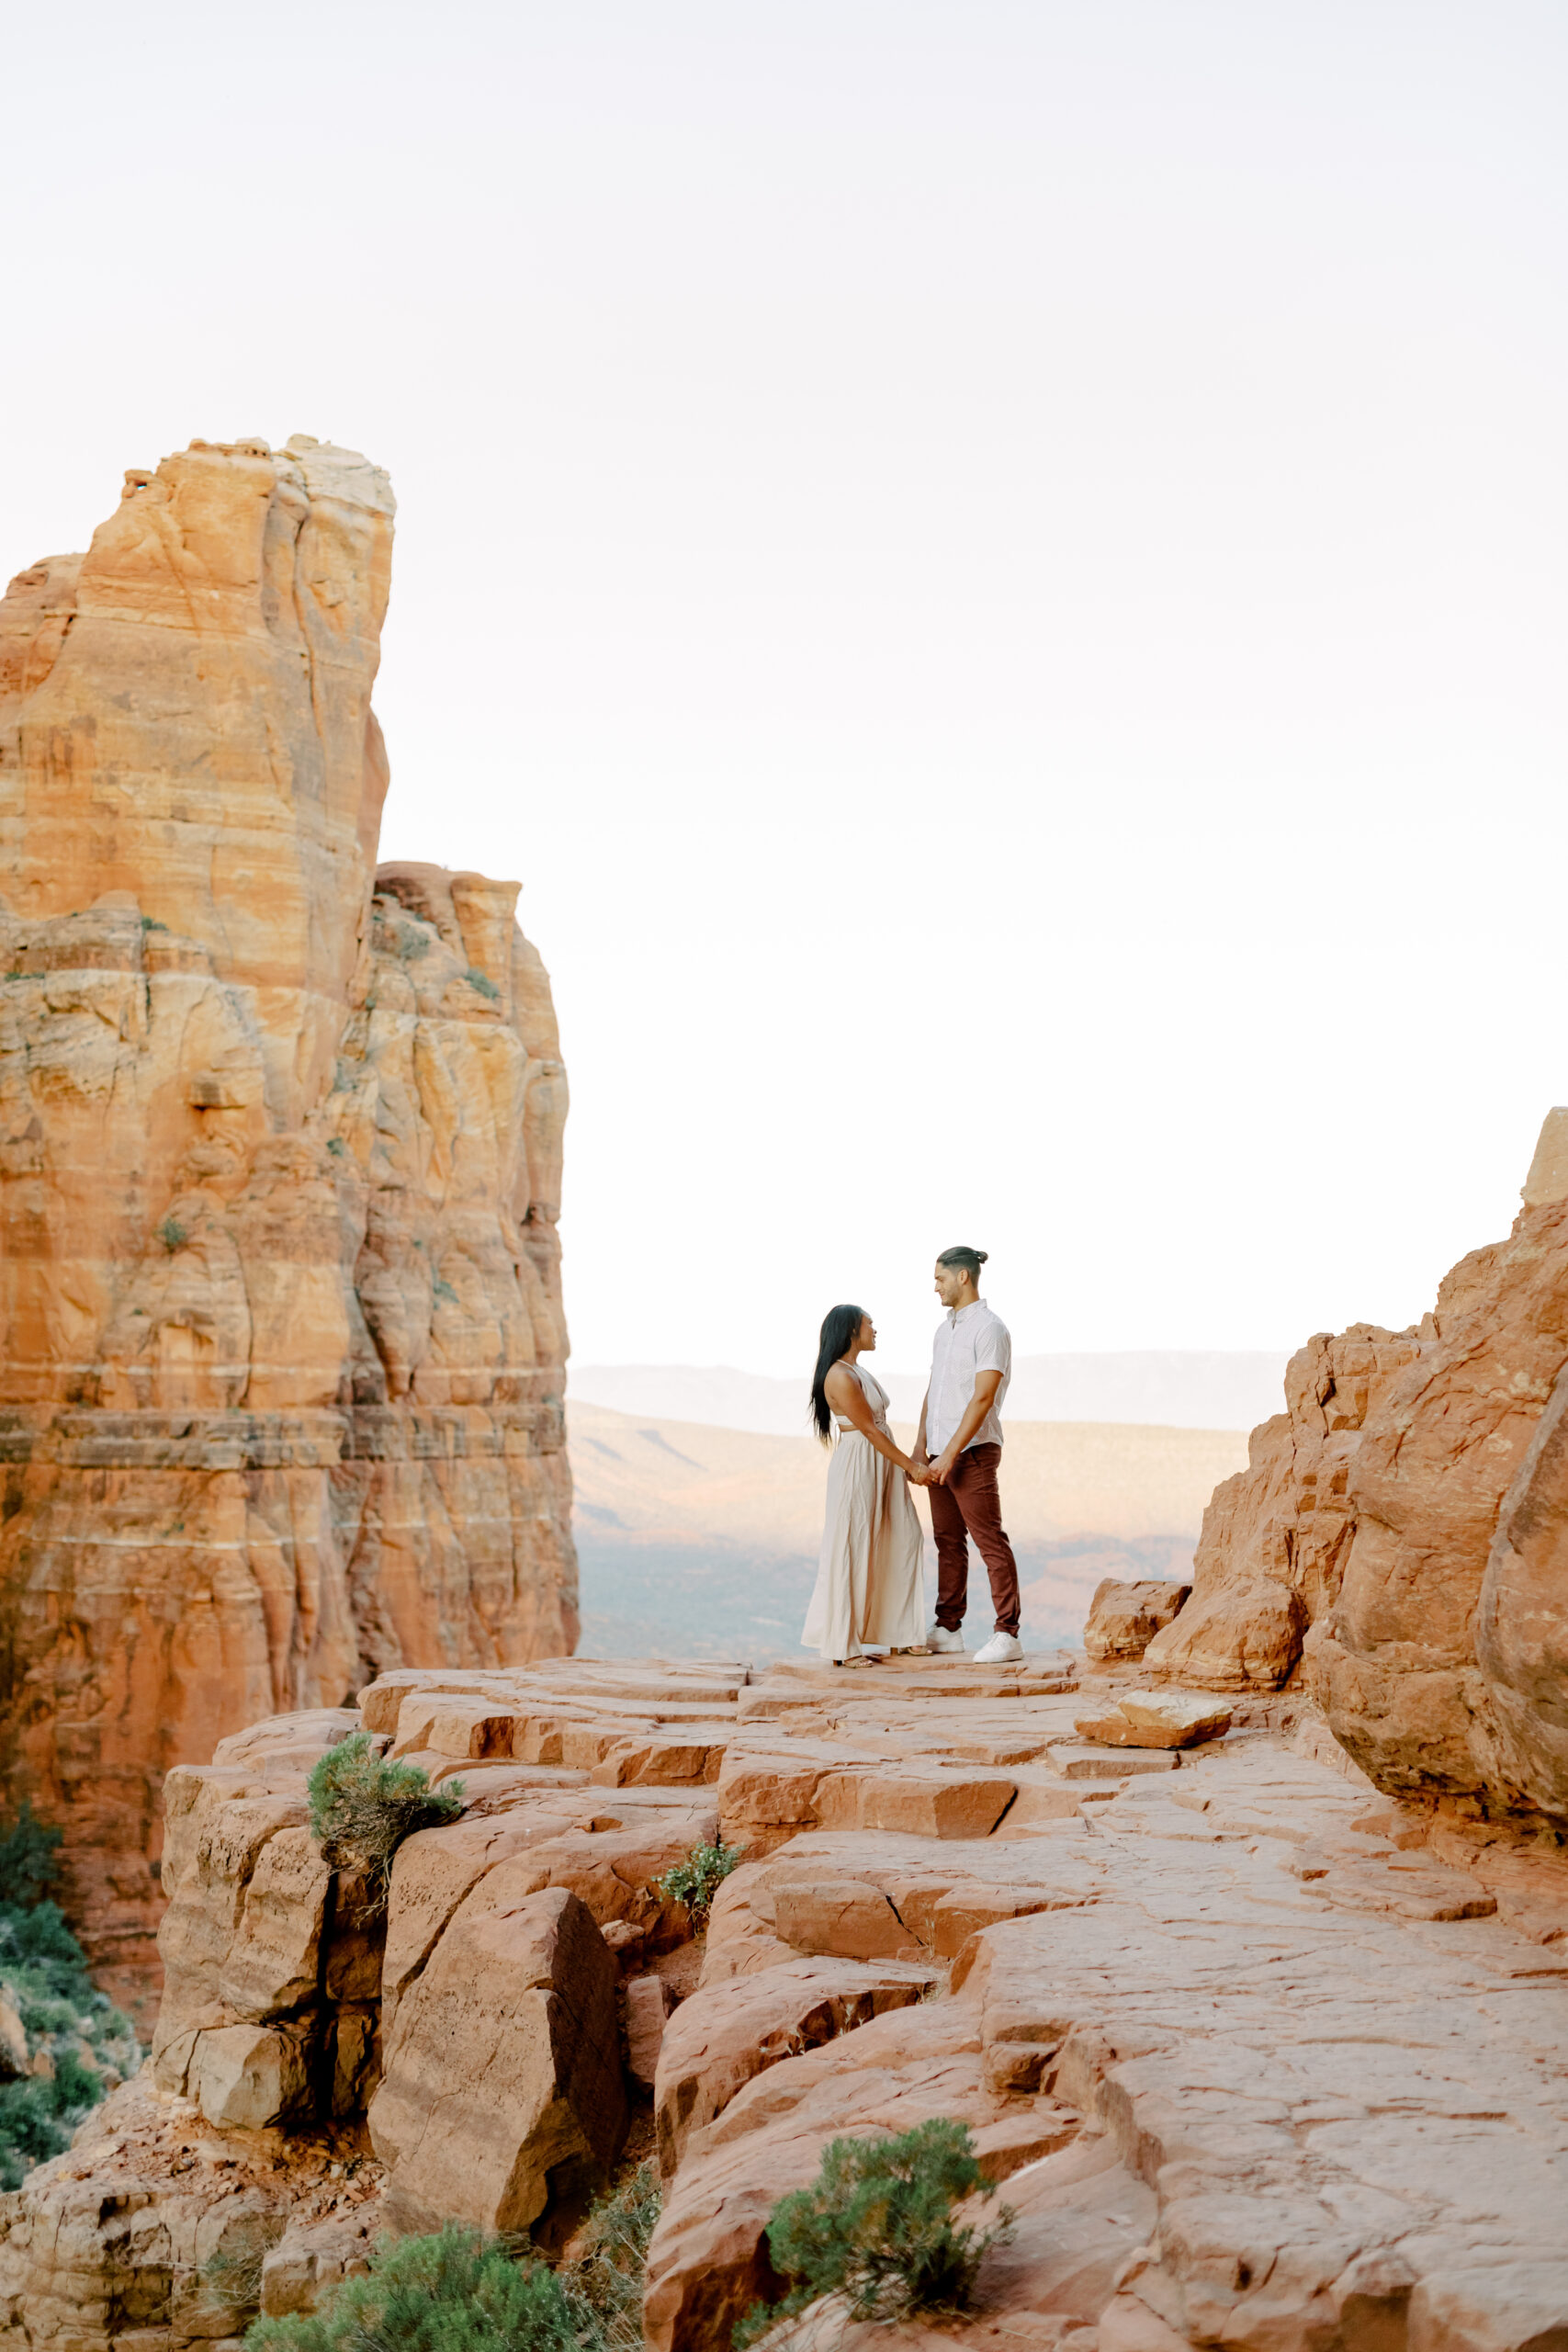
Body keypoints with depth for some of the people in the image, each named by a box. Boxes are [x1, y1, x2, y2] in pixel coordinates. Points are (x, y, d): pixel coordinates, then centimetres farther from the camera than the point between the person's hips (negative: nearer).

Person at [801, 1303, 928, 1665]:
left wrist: (908, 1465, 13)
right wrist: (910, 1465, -13)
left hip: (880, 1467, 10)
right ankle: (843, 1646, 4)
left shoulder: (858, 1371, 13)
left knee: (903, 1540, 9)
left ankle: (900, 1634, 17)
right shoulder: (841, 1377, -18)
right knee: (851, 1553, -3)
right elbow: (869, 1430, -17)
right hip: (856, 1468, -10)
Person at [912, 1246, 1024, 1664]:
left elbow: (983, 1398, -18)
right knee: (948, 1541, 11)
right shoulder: (944, 1329, 16)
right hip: (941, 1455, 8)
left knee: (990, 1542, -8)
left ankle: (1007, 1634, -8)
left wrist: (951, 1454, -21)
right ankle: (948, 1629, 17)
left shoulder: (990, 1329, -11)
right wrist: (920, 1447, 11)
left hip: (973, 1452, -8)